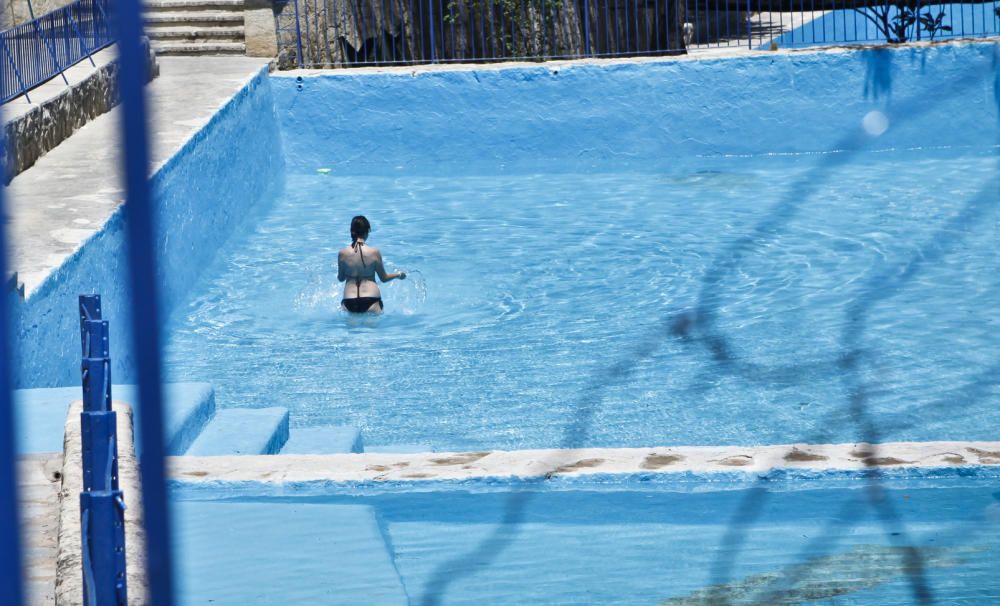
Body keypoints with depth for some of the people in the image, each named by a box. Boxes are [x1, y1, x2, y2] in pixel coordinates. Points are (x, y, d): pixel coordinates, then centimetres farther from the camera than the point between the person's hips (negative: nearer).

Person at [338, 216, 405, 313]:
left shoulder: (342, 253, 0)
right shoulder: (374, 252, -4)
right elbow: (384, 278, 8)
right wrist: (399, 274, 27)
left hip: (349, 303, 2)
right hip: (371, 301, -1)